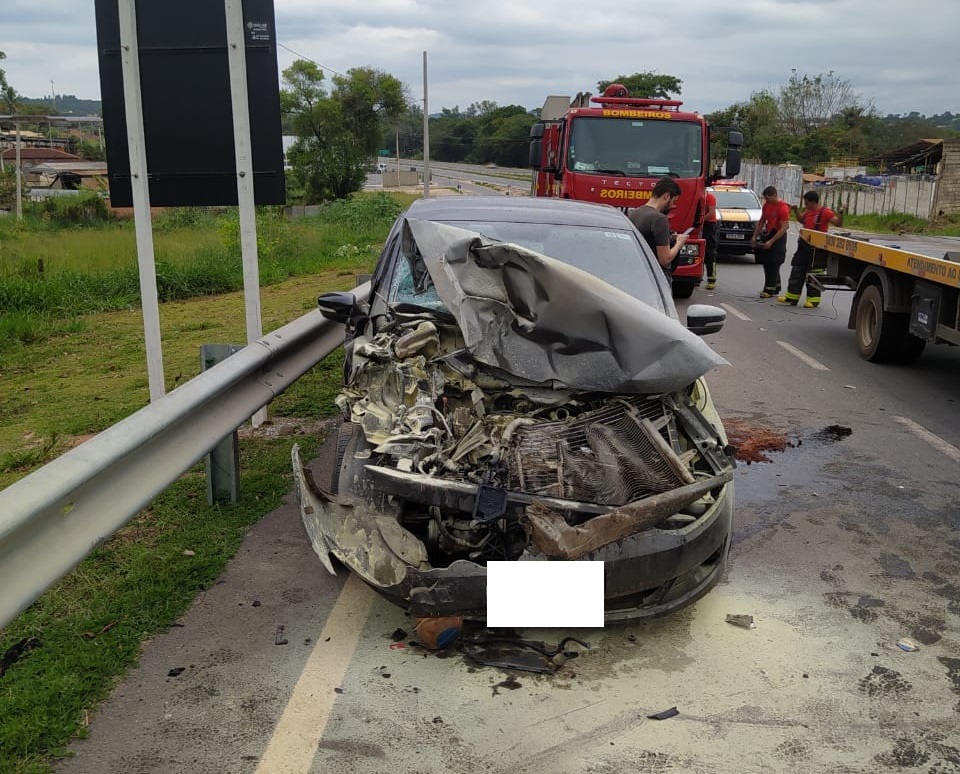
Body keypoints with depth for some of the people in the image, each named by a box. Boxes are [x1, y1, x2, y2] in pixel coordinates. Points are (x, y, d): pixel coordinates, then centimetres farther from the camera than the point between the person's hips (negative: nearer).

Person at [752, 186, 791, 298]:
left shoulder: (782, 207, -17)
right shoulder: (766, 205, 8)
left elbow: (784, 227, -20)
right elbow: (761, 222, 18)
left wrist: (771, 241, -24)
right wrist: (755, 236, 11)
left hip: (778, 237, -8)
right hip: (767, 235, 8)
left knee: (773, 264, -8)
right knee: (767, 264, 10)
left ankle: (770, 290, -6)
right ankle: (775, 288, 20)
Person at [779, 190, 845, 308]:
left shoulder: (825, 212, -12)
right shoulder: (808, 212, 10)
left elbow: (838, 223, -14)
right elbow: (801, 220, 30)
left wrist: (840, 213, -30)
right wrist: (796, 210, 18)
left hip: (817, 248, -8)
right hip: (804, 245, 8)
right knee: (797, 271, 9)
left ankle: (813, 300, 8)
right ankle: (792, 296, 16)